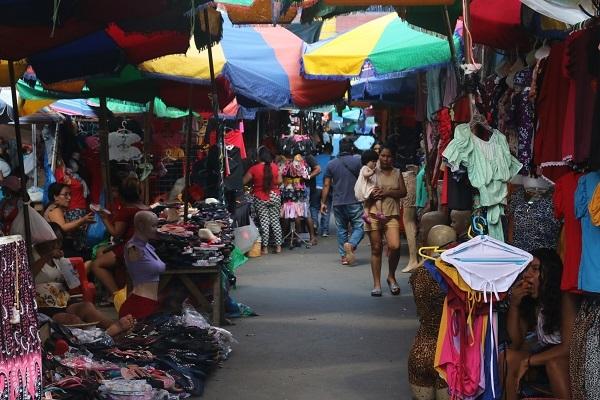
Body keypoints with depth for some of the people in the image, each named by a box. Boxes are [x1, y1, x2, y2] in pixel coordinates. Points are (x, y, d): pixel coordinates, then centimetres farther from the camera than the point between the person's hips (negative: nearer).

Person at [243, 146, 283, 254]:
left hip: (260, 199, -2)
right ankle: (278, 246, 11)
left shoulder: (254, 169, -11)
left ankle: (265, 247, 4)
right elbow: (279, 181, -2)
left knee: (264, 222, 2)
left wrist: (254, 182, 14)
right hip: (274, 197, 2)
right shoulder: (275, 167, -4)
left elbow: (244, 182, -5)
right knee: (275, 221, 9)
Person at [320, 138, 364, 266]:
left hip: (338, 203, 3)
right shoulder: (358, 161, -2)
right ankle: (350, 244, -24)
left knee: (341, 229, 12)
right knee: (359, 227, 3)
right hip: (354, 202, -3)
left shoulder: (331, 164, 6)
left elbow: (326, 185, 5)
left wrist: (323, 202, 10)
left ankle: (343, 256, 11)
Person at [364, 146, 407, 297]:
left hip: (392, 215, 1)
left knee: (395, 246, -16)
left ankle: (391, 276, 9)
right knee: (376, 249, 2)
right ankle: (377, 283, 9)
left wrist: (386, 192, -10)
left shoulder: (397, 173, 13)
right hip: (374, 215, -1)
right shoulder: (372, 172, 8)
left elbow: (403, 192, 3)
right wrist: (371, 194, -15)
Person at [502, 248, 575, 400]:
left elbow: (568, 347, -27)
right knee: (507, 357, -20)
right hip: (543, 348, 5)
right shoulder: (527, 299, -13)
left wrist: (527, 361, -29)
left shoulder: (564, 301, -27)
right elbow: (516, 342, -10)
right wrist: (514, 304, -25)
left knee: (554, 363, -36)